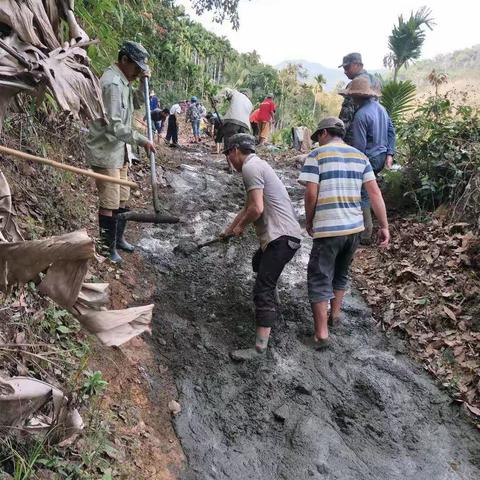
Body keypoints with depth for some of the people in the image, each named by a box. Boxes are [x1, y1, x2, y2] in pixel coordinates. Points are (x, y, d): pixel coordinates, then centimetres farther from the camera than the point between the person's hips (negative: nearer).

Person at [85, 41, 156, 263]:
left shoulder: (122, 81, 11)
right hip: (105, 153, -10)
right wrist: (142, 141, -19)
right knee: (109, 203, -4)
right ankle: (107, 248, 8)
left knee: (122, 199, 17)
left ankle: (118, 238, 32)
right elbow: (114, 126, -25)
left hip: (119, 151, 10)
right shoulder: (112, 83, -19)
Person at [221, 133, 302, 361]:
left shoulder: (250, 167, -12)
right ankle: (269, 309, 50)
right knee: (258, 263, 33)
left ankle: (260, 347, -9)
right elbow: (248, 207, 30)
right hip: (283, 234, 11)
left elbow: (256, 209, -21)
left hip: (281, 236, -11)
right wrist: (229, 228, 34)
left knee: (263, 289, -12)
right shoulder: (257, 165, 21)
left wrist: (240, 227, -3)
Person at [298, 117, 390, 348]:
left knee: (319, 279, 5)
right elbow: (375, 193, 3)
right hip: (355, 227, 6)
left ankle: (321, 333, 5)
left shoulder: (317, 155, -5)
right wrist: (384, 226, 5)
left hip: (328, 228, -5)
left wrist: (309, 221, 3)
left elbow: (311, 194, -13)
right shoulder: (360, 156, 9)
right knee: (341, 273, 25)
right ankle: (335, 314, 38)